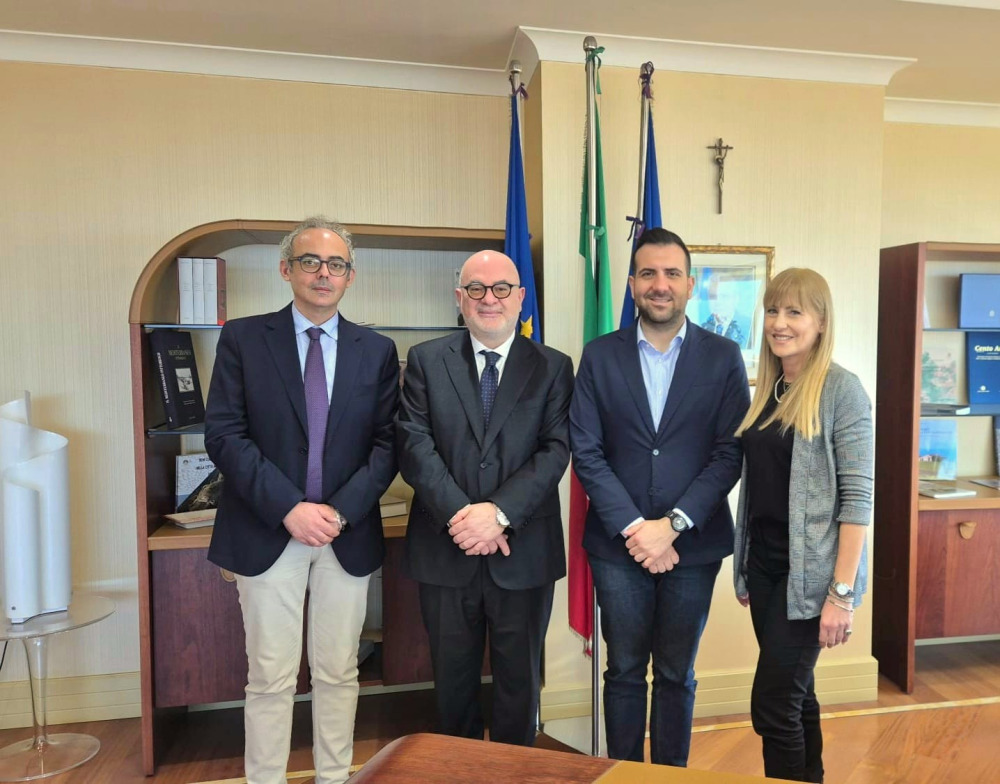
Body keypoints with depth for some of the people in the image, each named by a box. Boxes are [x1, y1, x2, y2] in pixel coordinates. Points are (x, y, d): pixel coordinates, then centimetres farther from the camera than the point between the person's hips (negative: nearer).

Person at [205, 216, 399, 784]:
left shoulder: (378, 350, 5)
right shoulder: (242, 338, 0)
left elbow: (387, 442, 1)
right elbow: (225, 434, -7)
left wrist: (341, 510, -12)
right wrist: (289, 509, -15)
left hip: (348, 535, 2)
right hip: (267, 533, -2)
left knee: (339, 673, 13)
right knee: (271, 678, 7)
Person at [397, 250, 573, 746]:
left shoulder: (553, 367, 2)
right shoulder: (426, 360, 3)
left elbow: (555, 450, -7)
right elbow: (414, 445, -6)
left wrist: (499, 513, -19)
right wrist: (461, 514, -17)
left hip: (522, 552, 0)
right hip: (445, 550, 1)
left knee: (519, 680, 16)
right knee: (453, 680, 17)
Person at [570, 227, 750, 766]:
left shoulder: (723, 356, 0)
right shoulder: (599, 356, 1)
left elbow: (730, 453, -5)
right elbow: (586, 453, -4)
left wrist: (672, 525, -14)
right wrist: (634, 529, -12)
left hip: (693, 545, 0)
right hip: (618, 544, 0)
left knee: (677, 676, 14)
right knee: (624, 672, 13)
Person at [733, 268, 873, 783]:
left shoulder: (840, 389, -11)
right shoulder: (765, 390, 8)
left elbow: (857, 496, -14)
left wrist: (842, 592, -17)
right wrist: (744, 570, 12)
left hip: (810, 573, -6)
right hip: (765, 565, 6)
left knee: (772, 705, -3)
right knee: (796, 696, 17)